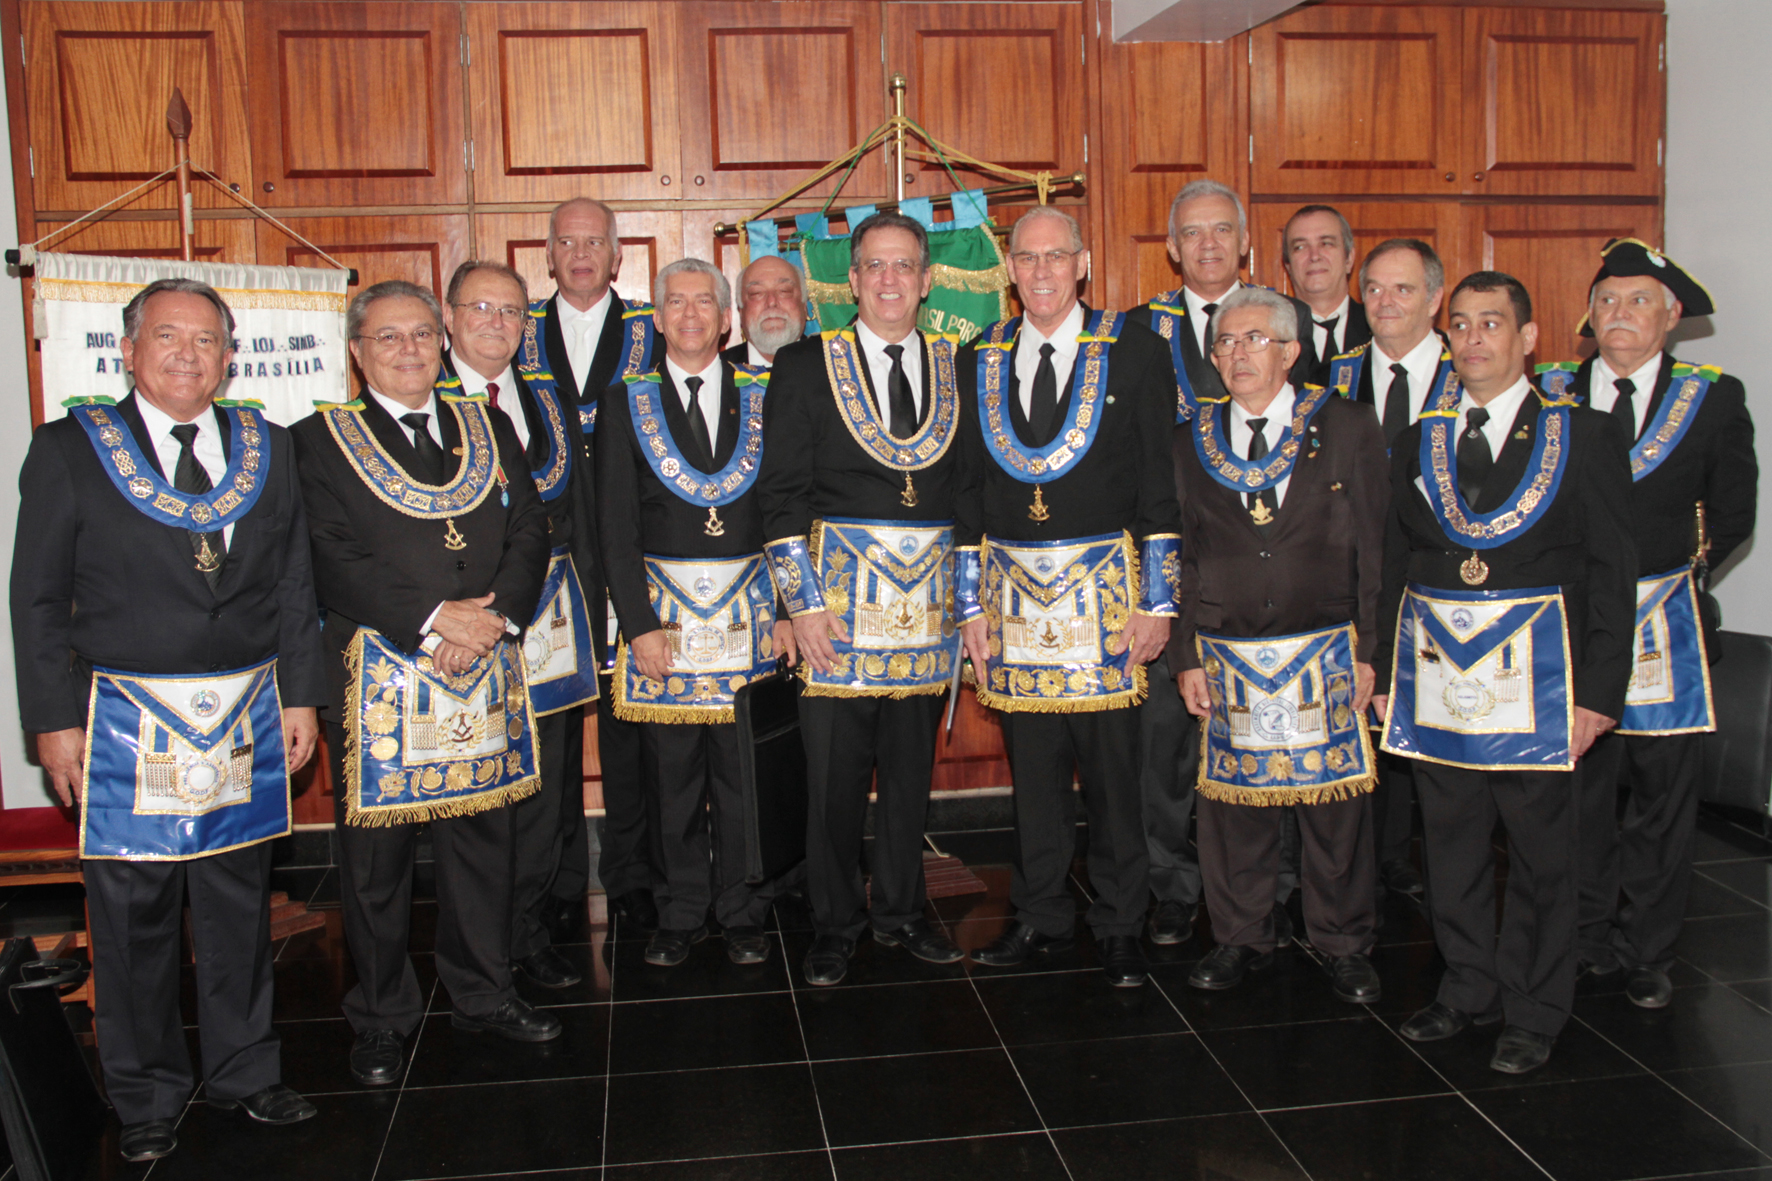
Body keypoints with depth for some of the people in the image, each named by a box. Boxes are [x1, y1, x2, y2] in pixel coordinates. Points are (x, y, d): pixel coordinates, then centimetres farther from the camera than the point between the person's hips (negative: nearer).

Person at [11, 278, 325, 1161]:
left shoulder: (268, 450, 8)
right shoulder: (69, 451, -1)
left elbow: (294, 584, 10)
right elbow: (38, 598, -1)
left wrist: (299, 694, 6)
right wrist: (55, 719, -5)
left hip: (248, 720, 3)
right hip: (127, 719, -2)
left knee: (240, 904, 13)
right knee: (133, 916, 5)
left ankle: (242, 1071, 29)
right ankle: (146, 1098, 22)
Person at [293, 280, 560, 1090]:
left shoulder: (488, 429, 13)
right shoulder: (323, 439, 1)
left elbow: (530, 532, 7)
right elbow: (334, 560, -10)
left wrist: (494, 615, -10)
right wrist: (432, 621, -17)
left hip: (485, 668, 4)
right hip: (378, 678, -3)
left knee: (482, 837, 12)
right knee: (376, 854, 5)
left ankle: (484, 995, 28)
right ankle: (382, 1018, 21)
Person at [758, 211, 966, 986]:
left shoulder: (957, 368, 9)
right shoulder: (805, 366, 0)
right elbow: (781, 494, -4)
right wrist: (803, 602, -10)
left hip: (929, 601, 3)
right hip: (840, 602, -3)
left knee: (912, 770, 12)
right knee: (834, 775, 2)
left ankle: (900, 912, 28)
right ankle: (835, 925, 18)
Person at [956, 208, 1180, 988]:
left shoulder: (1134, 352, 1)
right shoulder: (980, 360, 9)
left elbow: (1159, 482, -1)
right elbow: (968, 489, 11)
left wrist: (1157, 599, -6)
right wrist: (970, 602, 6)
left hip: (1104, 590, -2)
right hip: (1013, 592, 3)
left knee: (1113, 767, 2)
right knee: (1031, 767, 9)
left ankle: (1119, 925, 17)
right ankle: (1042, 917, 24)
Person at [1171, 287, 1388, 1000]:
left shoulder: (1348, 430, 1)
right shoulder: (1193, 443, 7)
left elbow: (1374, 549, 0)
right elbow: (1187, 560, 9)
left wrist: (1369, 652, -5)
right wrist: (1189, 657, 3)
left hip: (1325, 656, -1)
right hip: (1229, 659, 2)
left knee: (1335, 806, 5)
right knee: (1234, 806, 7)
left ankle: (1342, 946, 23)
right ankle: (1241, 939, 24)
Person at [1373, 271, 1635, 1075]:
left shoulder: (1583, 435, -1)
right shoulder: (1419, 440, 10)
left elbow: (1612, 570, -3)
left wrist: (1600, 692, -9)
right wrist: (1385, 672, 8)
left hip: (1536, 674, -3)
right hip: (1437, 669, 4)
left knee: (1541, 848, 5)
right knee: (1450, 843, 12)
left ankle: (1533, 1010, 20)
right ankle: (1469, 988, 28)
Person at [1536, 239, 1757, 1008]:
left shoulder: (1713, 398, 3)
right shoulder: (1548, 394, 4)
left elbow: (1733, 516, 5)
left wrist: (1672, 576, 1)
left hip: (1665, 625, 0)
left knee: (1663, 795, 6)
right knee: (1579, 791, 7)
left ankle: (1648, 955, 21)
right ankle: (1590, 941, 24)